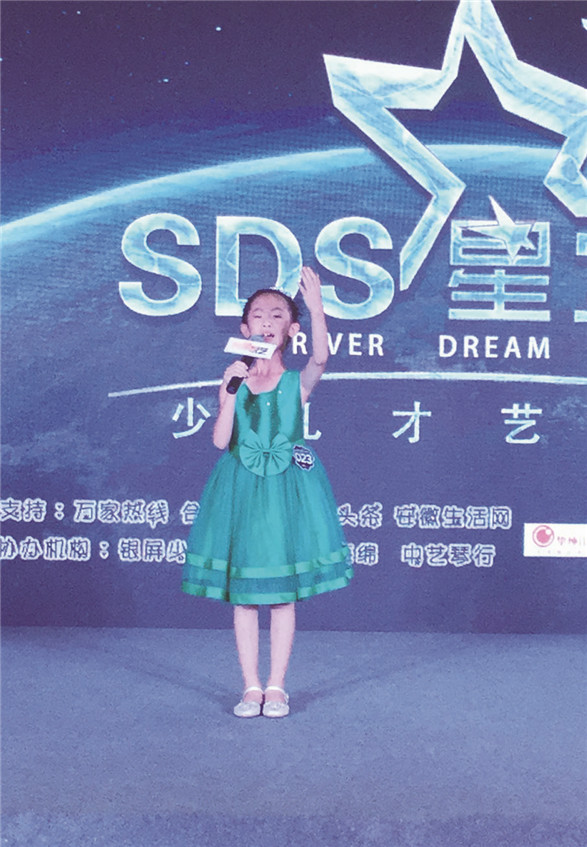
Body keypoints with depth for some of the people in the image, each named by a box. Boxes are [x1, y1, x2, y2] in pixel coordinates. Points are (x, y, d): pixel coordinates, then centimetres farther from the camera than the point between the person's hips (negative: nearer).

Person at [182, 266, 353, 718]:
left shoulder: (298, 382, -1)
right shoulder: (233, 380, 3)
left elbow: (321, 359, -25)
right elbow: (221, 440, -8)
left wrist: (317, 308, -35)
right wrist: (230, 390, -16)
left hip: (288, 486, -1)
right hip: (242, 487, 2)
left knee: (283, 594, 5)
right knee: (243, 594, 6)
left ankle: (276, 686, 17)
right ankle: (251, 687, 17)